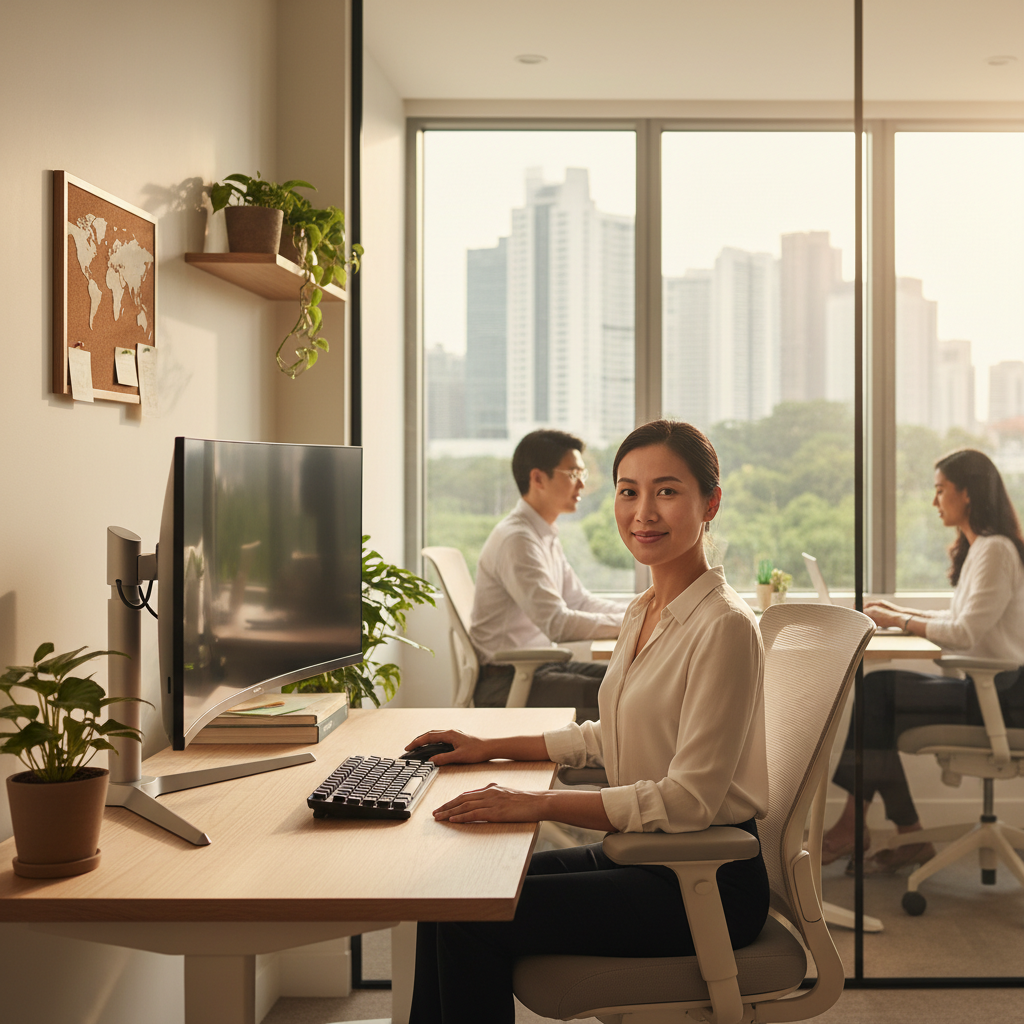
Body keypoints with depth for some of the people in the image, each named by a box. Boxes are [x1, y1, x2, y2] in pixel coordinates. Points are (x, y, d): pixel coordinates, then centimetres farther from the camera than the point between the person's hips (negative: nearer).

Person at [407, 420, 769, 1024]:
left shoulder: (724, 626, -19)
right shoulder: (643, 615, 10)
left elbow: (689, 799, -22)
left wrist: (540, 805, -24)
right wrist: (492, 747, 17)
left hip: (704, 883, -8)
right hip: (637, 858, 9)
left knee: (472, 919, -15)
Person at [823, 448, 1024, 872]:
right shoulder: (977, 548, 18)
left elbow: (965, 633, -22)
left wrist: (899, 621, -12)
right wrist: (900, 613, 9)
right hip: (982, 686, 9)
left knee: (875, 694, -17)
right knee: (874, 689, -7)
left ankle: (856, 827, -5)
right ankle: (906, 837, -7)